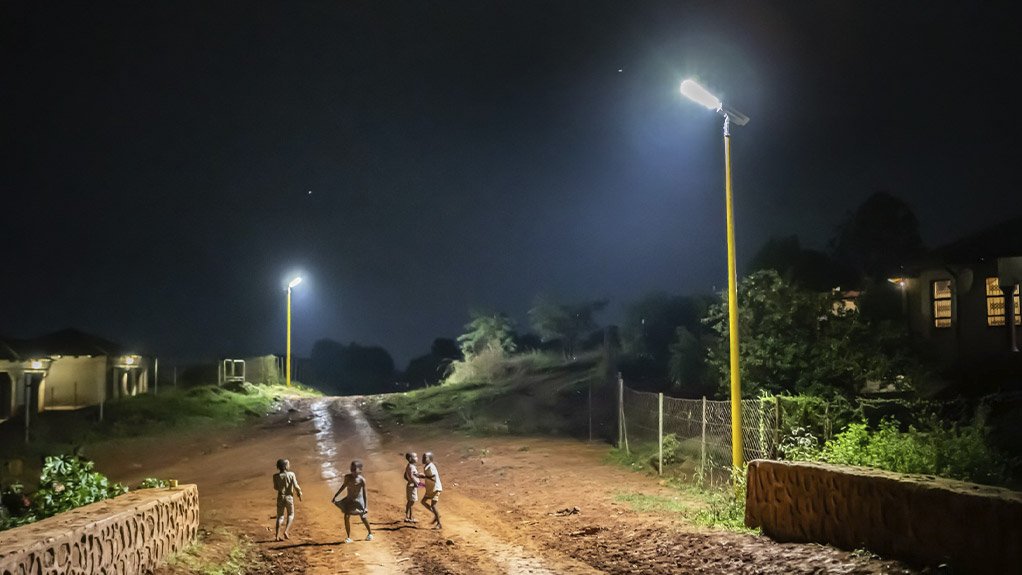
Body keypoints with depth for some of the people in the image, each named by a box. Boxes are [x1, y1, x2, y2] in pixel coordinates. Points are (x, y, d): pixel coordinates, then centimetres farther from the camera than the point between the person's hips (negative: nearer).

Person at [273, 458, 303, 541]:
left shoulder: (276, 476, -7)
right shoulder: (291, 474, -13)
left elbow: (276, 487, 2)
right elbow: (296, 486, -13)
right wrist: (299, 494, 2)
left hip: (280, 497, 2)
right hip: (289, 497, -2)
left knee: (280, 516, 11)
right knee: (291, 515, 18)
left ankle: (277, 536, 4)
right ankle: (286, 531, 0)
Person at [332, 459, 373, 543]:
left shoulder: (361, 480, -21)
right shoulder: (347, 477, -8)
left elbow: (364, 493, -19)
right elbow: (344, 486, 10)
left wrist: (366, 506, -22)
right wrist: (335, 496, 15)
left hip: (358, 500, -4)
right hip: (349, 499, 4)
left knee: (363, 517, 6)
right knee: (346, 517, -5)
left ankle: (370, 534, 31)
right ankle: (348, 537, 8)